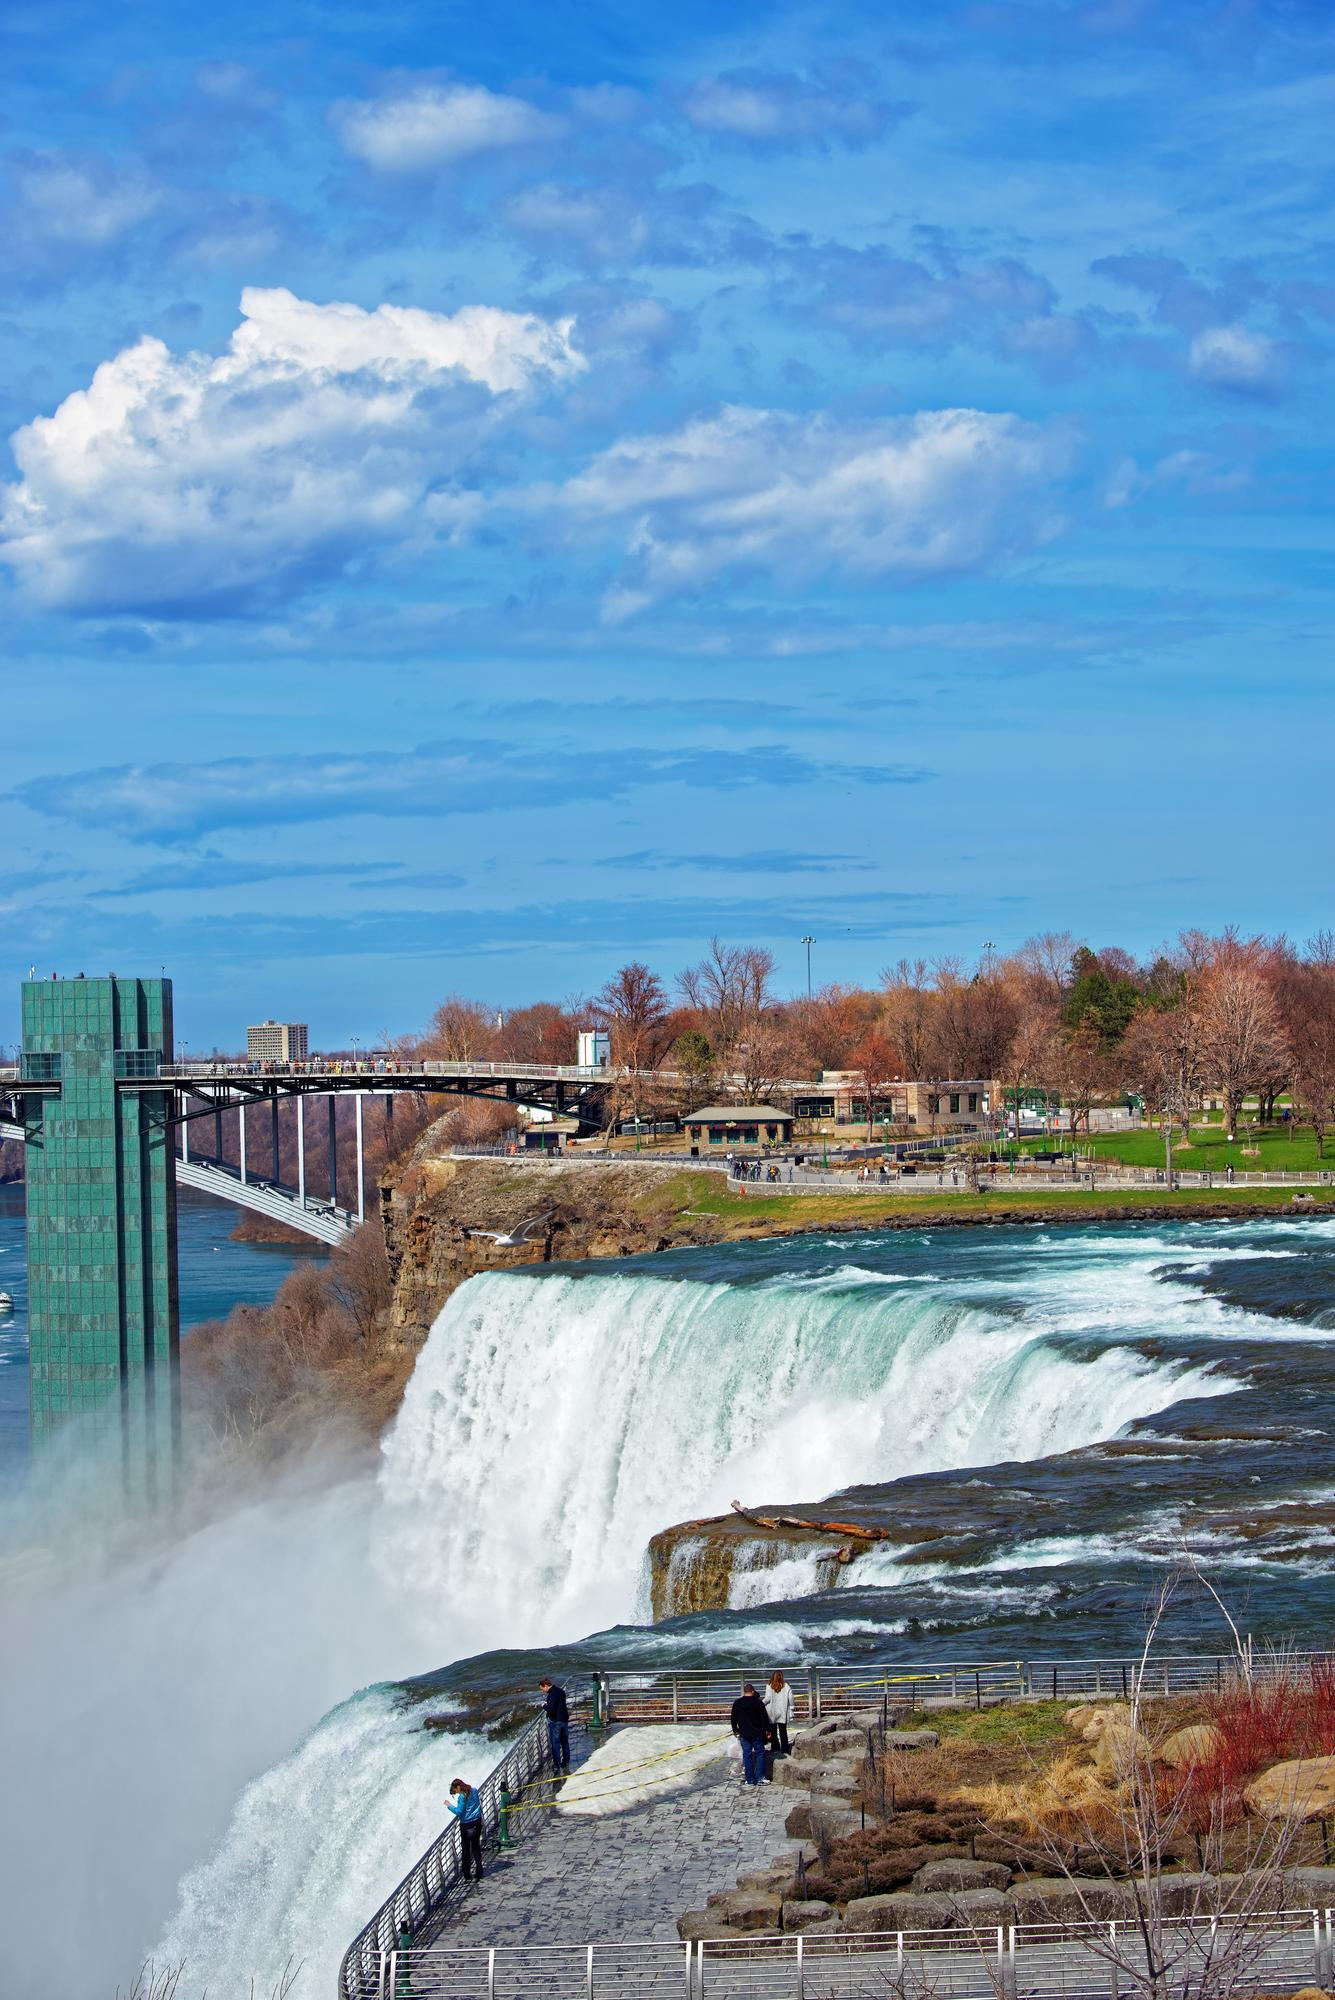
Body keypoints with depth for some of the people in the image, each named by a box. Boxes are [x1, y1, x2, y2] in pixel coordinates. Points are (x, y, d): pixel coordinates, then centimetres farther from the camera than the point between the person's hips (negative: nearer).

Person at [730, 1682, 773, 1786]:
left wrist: (735, 1730, 25)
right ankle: (760, 1778, 0)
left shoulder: (737, 1704, 1)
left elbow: (734, 1719, 11)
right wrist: (768, 1730, 5)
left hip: (744, 1734, 3)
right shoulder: (758, 1703, -9)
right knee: (760, 1753, 6)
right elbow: (765, 1718, -6)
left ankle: (749, 1779, 6)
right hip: (757, 1733, -3)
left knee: (747, 1755, 7)